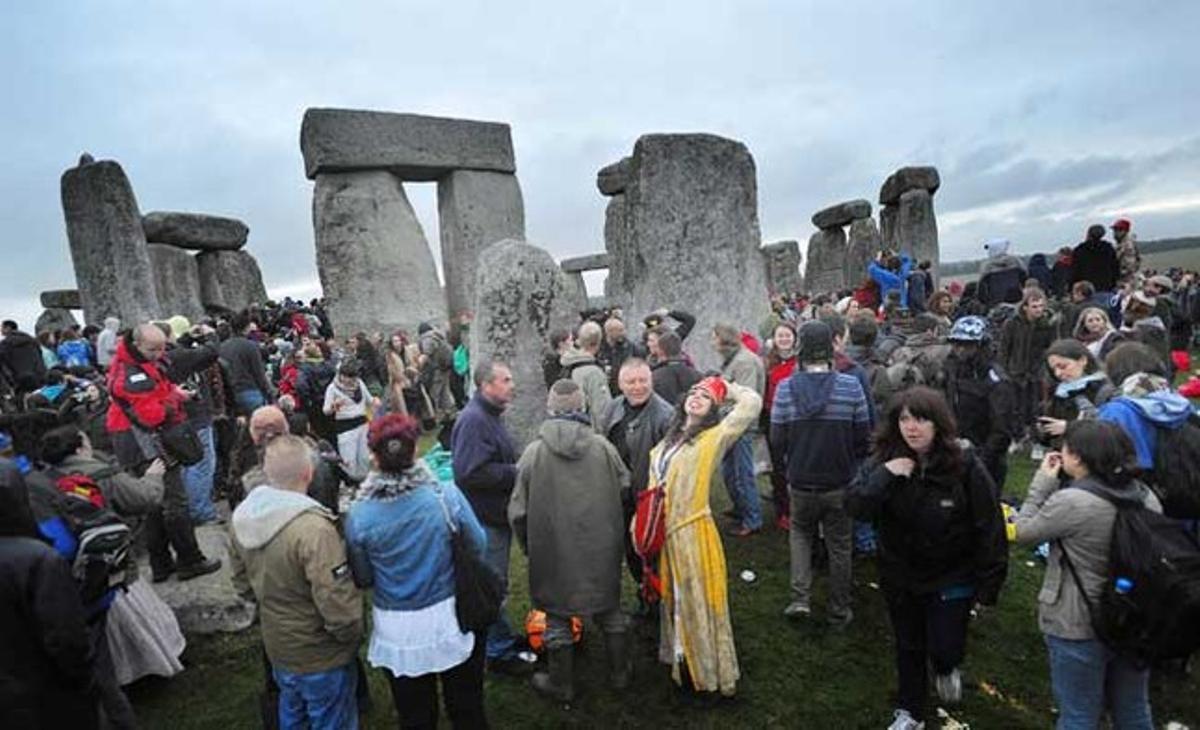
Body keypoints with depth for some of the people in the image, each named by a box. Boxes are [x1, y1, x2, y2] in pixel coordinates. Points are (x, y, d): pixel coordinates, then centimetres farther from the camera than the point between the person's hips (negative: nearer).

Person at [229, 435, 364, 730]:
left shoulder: (243, 516, -9)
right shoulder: (314, 528, -35)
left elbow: (241, 581, 6)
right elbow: (338, 607, -31)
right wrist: (353, 635, -12)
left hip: (277, 648, 7)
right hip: (320, 657, -7)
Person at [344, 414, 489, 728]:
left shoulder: (358, 516, -18)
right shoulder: (447, 496, -21)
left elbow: (362, 580, -4)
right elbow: (479, 546, -7)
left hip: (397, 631, 1)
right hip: (450, 620, 0)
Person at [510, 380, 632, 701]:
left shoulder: (534, 452, -15)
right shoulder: (603, 446, -12)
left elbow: (518, 511, -8)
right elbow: (625, 489, -1)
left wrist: (529, 547, 9)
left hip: (554, 549, -1)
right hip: (601, 547, 2)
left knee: (558, 615, 16)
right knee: (609, 608, 21)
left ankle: (561, 683, 32)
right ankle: (619, 672, 37)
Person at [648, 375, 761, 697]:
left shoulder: (714, 437, -7)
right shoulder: (667, 442, 11)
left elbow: (752, 402, -16)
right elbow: (653, 486, 15)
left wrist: (724, 388, -1)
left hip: (692, 531, -6)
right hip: (663, 532, 6)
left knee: (698, 603, 6)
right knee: (674, 601, 20)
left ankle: (710, 673, 25)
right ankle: (683, 665, 40)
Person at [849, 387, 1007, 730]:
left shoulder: (965, 466, -20)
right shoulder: (885, 461, -12)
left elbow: (989, 527, -14)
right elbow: (856, 506, -20)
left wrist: (988, 585, -10)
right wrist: (884, 476, -34)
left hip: (952, 578, -2)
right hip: (900, 576, 3)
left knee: (945, 647, 4)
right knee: (908, 648, 19)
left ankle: (946, 669, 43)